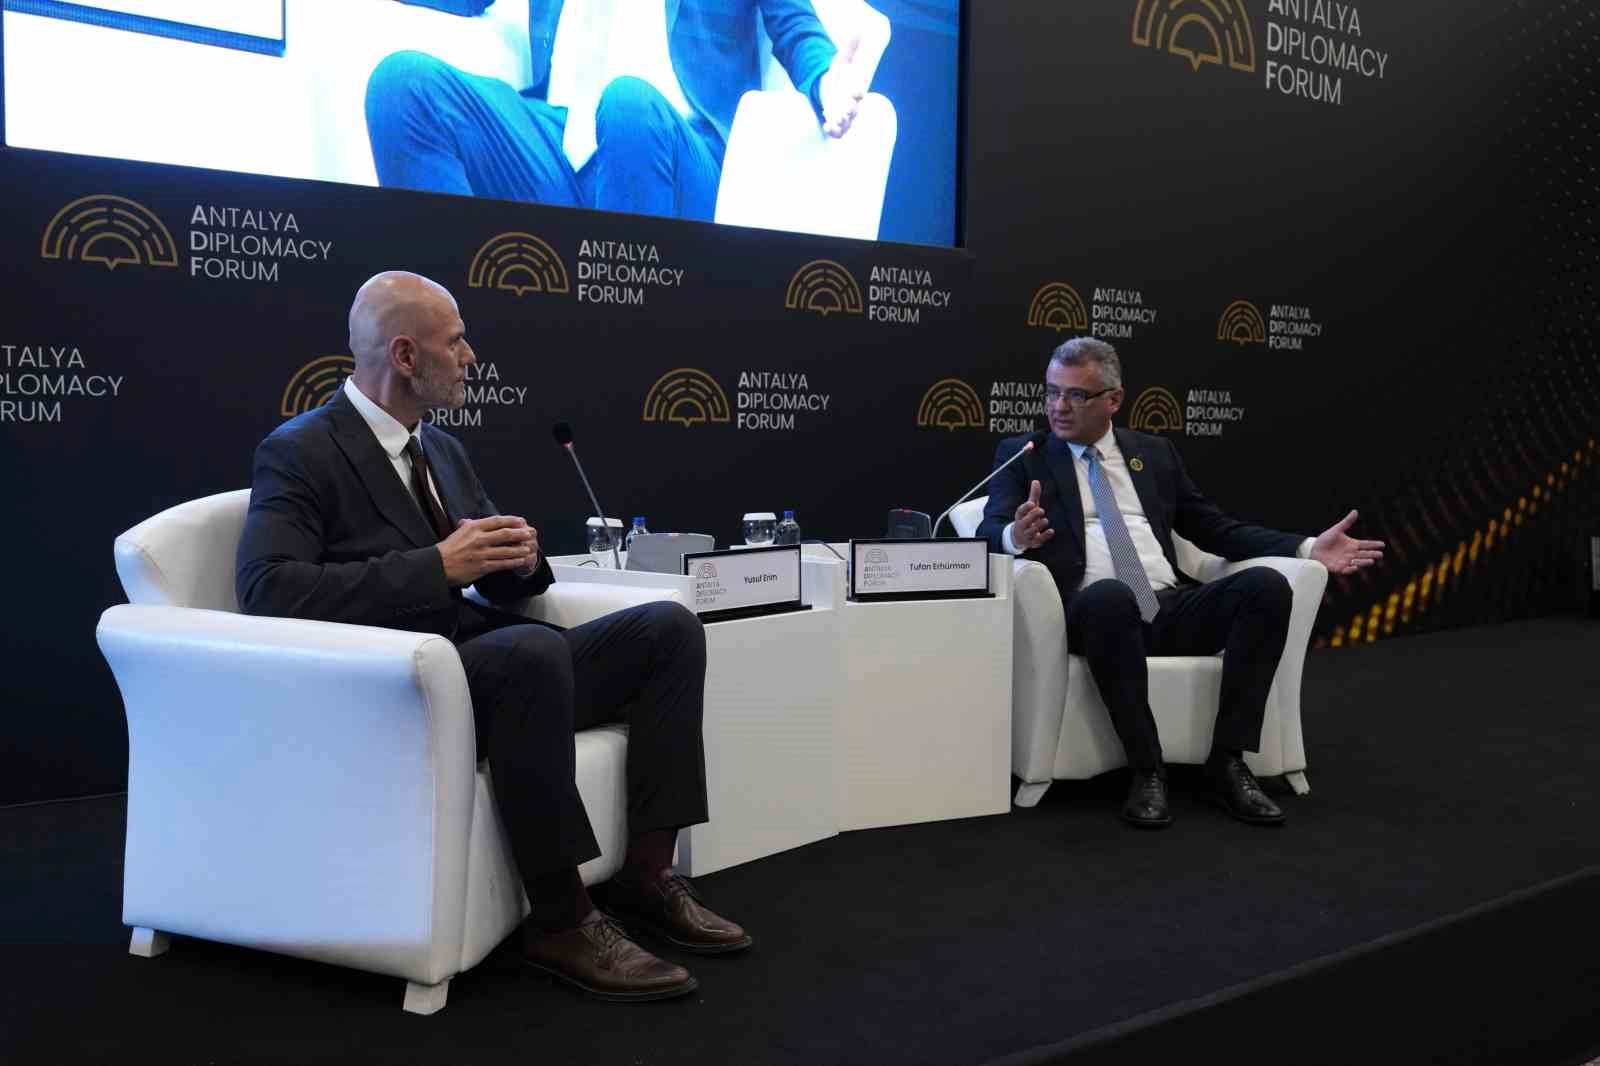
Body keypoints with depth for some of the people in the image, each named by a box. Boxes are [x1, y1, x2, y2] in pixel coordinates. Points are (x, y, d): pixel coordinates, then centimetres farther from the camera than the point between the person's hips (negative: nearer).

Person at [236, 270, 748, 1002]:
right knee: (532, 649, -38)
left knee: (668, 628, -5)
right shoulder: (299, 452, -6)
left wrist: (519, 557, -5)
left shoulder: (443, 449, 18)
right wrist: (437, 566, -24)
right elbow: (268, 592, -21)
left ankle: (645, 873, -4)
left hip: (484, 667, 8)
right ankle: (560, 921, -24)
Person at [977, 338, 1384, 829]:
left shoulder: (1155, 452, 21)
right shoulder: (1022, 455, 11)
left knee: (1267, 584, -22)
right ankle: (1146, 770, -26)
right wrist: (1016, 536, -28)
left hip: (1173, 609, 4)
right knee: (1109, 594, -38)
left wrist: (1307, 549, 7)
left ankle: (1226, 762, -17)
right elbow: (990, 531, -3)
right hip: (1094, 612, -4)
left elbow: (1216, 529, 19)